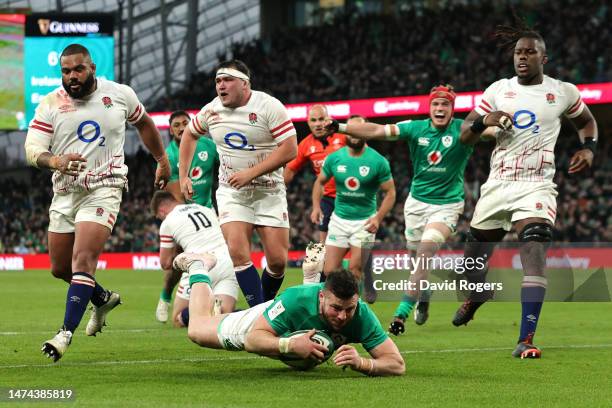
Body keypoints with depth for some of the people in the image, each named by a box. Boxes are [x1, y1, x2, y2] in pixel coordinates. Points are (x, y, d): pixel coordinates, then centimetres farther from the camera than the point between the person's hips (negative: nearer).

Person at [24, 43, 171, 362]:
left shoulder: (119, 95, 1)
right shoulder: (51, 104, -1)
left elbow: (143, 123, 21)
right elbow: (32, 149, -9)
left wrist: (162, 160, 26)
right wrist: (55, 161, -30)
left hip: (103, 189, -3)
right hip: (65, 193, 3)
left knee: (83, 260, -20)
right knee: (60, 269, 10)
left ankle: (66, 333, -21)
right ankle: (103, 299, 38)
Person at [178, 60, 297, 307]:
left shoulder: (269, 106, -13)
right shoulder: (211, 110, 1)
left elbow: (289, 149, -18)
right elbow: (189, 135, 22)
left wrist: (250, 173, -22)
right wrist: (183, 176, 15)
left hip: (269, 192, -2)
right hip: (231, 193, 2)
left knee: (277, 260, -7)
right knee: (237, 253, -18)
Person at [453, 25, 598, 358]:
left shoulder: (563, 92, 2)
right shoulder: (498, 90, 6)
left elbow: (587, 121, 21)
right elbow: (465, 136, 7)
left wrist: (588, 147, 1)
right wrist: (483, 121, -14)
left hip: (536, 185, -3)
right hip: (497, 183, 3)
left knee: (534, 252, -23)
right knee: (475, 254, 13)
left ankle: (526, 340, -25)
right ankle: (475, 298, 50)